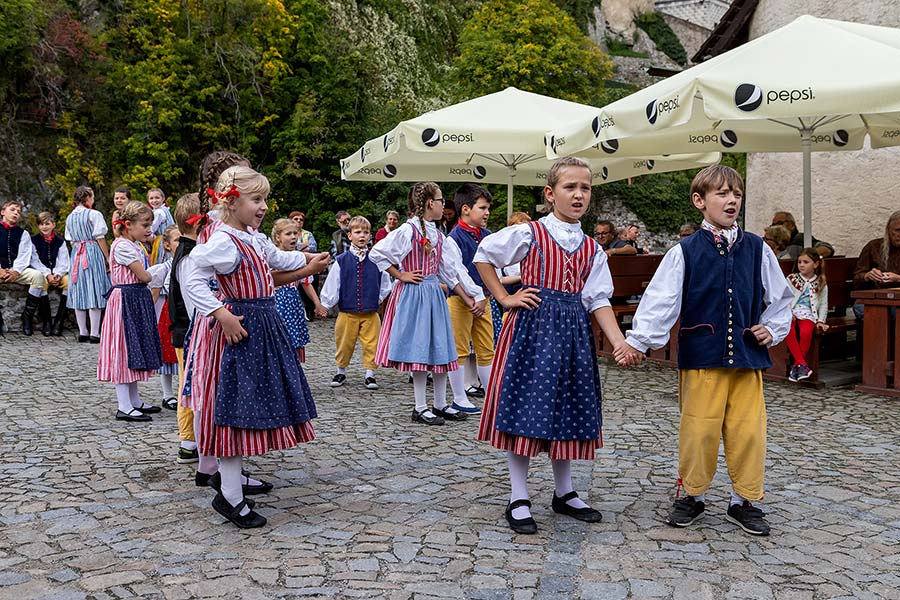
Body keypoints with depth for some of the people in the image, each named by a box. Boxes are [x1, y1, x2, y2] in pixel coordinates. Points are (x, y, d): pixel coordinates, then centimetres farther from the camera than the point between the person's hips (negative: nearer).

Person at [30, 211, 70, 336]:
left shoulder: (60, 241, 12)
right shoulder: (33, 240, 6)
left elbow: (63, 262, 2)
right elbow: (35, 261, -4)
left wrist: (57, 274, -19)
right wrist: (47, 274, -19)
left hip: (58, 274, 2)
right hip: (41, 273, -2)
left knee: (69, 281, -30)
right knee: (41, 282, -37)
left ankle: (59, 321, -26)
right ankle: (46, 321, -30)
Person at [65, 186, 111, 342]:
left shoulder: (69, 218, 12)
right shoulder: (94, 214, -8)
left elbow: (70, 241, 14)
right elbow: (100, 238, -9)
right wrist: (107, 258, -4)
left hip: (76, 255, 6)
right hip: (93, 253, -6)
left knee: (79, 293, 8)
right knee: (94, 293, -5)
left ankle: (82, 333, 11)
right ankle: (94, 334, -7)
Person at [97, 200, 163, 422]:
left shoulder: (135, 246, 16)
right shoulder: (122, 246, -15)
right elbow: (143, 276, -17)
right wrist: (153, 274, 1)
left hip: (138, 299, 10)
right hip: (125, 301, -10)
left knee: (134, 351, 15)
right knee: (124, 350, -6)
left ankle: (134, 401, 24)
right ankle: (124, 407, -3)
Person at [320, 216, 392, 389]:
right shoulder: (341, 260, -2)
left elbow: (385, 284, 11)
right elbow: (331, 285, 1)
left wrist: (377, 299, 6)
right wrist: (325, 304, 1)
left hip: (370, 313, 0)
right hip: (346, 313, 0)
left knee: (371, 345, 3)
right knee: (344, 344, 10)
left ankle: (370, 374, 15)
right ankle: (341, 372, 27)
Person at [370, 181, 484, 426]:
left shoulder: (438, 236, 11)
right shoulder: (408, 230, -11)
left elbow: (450, 270, 15)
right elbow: (377, 253, -14)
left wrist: (467, 298, 11)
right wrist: (400, 275, -10)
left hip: (434, 293, 7)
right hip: (414, 293, -7)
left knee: (441, 349, 8)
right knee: (420, 348, -4)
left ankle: (440, 404, 19)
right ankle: (420, 408, 5)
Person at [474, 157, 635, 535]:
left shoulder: (592, 249, 9)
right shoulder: (528, 234, -4)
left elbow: (597, 300, 3)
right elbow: (482, 256, 5)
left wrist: (620, 342, -10)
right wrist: (504, 299, -1)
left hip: (572, 333, 5)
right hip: (531, 327, -4)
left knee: (566, 410, 11)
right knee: (524, 408, -3)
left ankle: (565, 494, 25)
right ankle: (518, 499, 7)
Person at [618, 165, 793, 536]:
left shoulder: (757, 250, 7)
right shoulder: (684, 252, -2)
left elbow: (780, 298, 19)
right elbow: (661, 299, -9)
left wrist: (772, 329, 6)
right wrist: (639, 340, -18)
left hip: (747, 358, 3)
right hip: (700, 359, -3)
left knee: (748, 431, 4)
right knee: (699, 429, 1)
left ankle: (744, 500, 21)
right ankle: (692, 495, 20)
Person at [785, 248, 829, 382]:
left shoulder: (821, 283, 13)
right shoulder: (791, 279, 12)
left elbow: (823, 305, 13)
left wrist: (821, 321, 1)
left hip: (808, 315, 0)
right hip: (791, 313, 0)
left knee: (806, 331, -34)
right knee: (789, 330, -34)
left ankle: (797, 365, -22)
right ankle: (802, 363, -30)